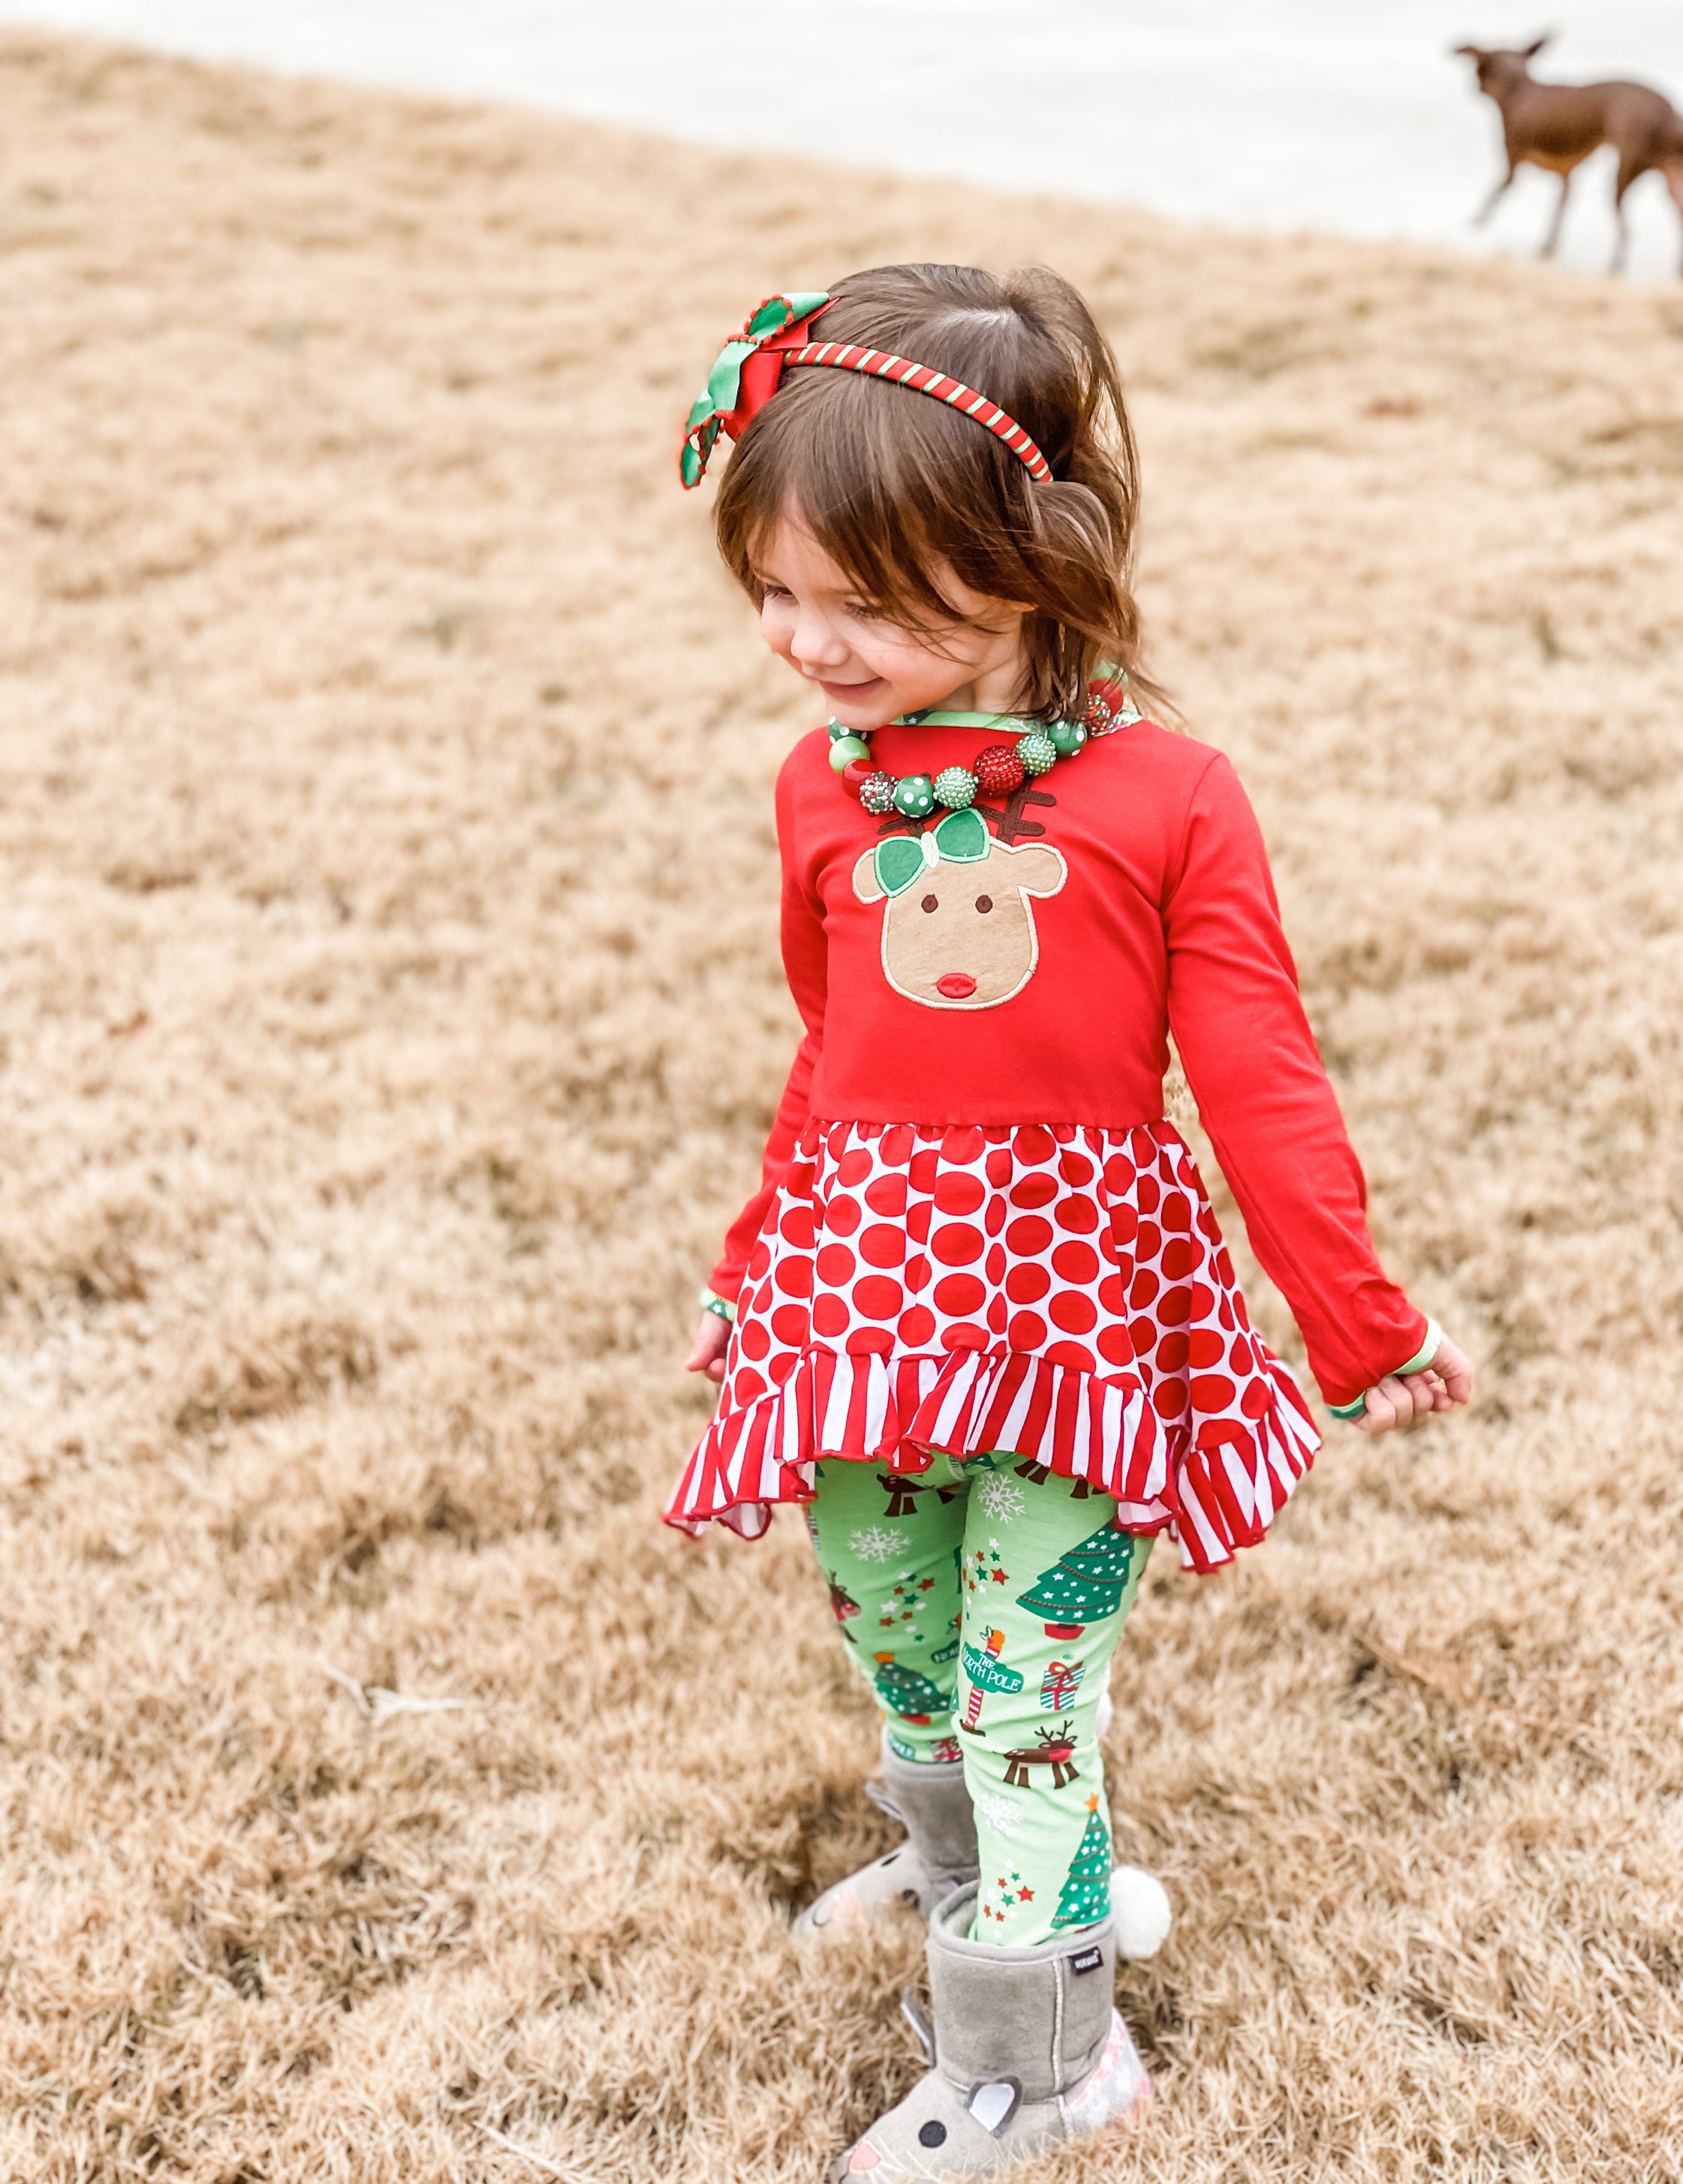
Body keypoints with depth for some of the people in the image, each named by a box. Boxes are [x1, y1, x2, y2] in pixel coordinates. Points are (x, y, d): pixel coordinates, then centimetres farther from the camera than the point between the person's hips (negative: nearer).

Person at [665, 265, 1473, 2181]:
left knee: (1029, 1692, 8)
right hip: (865, 1288, 2)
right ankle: (950, 1862, 38)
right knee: (898, 1657, 14)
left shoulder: (1168, 799, -9)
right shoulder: (825, 787, -2)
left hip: (1075, 1301, -2)